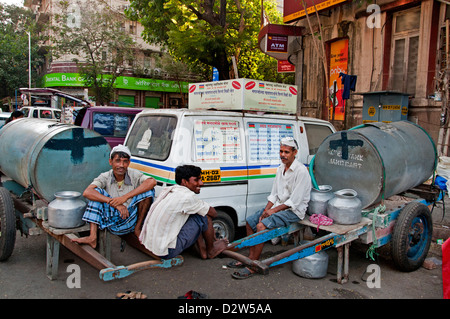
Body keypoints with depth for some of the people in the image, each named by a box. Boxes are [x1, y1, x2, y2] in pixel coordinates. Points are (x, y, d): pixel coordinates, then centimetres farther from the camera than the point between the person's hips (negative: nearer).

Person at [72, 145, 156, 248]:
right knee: (97, 191, -15)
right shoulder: (105, 177, -3)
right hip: (112, 223, 1)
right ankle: (92, 237, -20)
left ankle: (138, 229, -7)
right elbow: (87, 192, -20)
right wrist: (115, 203, -29)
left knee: (148, 191, -19)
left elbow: (152, 182, -25)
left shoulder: (134, 175, -4)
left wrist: (125, 197, -30)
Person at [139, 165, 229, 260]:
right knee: (204, 216, -5)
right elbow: (213, 213, -5)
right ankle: (210, 251, 19)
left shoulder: (168, 190, 6)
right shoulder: (187, 197, -19)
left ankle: (202, 251, 24)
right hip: (167, 252, -9)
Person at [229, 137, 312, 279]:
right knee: (250, 222, 4)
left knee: (261, 226, -26)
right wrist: (266, 210, -4)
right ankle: (251, 257, 10)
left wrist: (274, 210, -20)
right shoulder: (280, 168, 9)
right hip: (279, 206, 9)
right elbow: (274, 194, 11)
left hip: (294, 211, -9)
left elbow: (295, 201, -21)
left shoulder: (301, 171, -18)